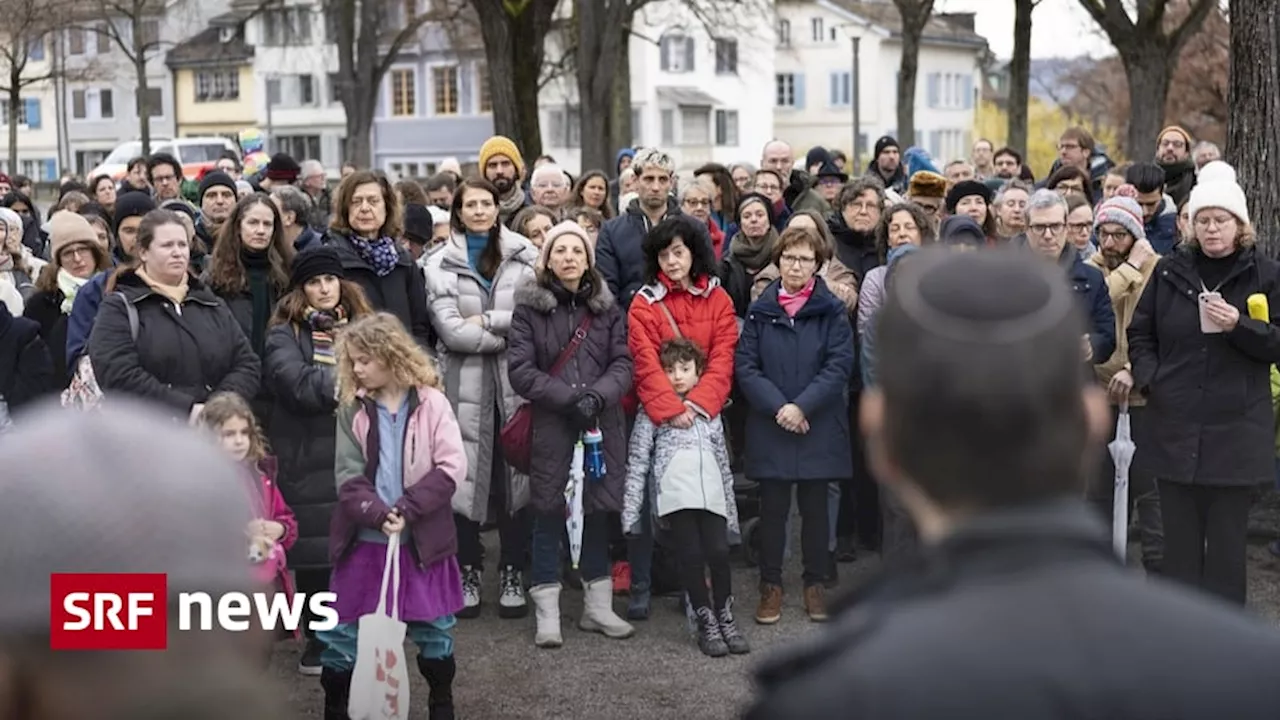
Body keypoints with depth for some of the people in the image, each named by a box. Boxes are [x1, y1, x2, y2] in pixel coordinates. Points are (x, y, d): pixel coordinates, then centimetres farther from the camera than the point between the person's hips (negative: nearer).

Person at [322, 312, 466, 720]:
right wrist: (378, 515, -21)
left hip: (421, 539, -1)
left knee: (433, 628, 10)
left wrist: (406, 510, -18)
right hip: (364, 539, 2)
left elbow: (453, 467, -11)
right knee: (342, 630, 6)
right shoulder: (353, 408, 1)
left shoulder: (430, 402, -5)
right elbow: (348, 476, -5)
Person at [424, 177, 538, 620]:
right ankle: (468, 574, 13)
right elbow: (451, 331, -6)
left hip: (516, 381, 0)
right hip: (465, 382, 0)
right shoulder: (441, 264, 5)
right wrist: (512, 333, -7)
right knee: (466, 475, 0)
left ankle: (512, 574, 11)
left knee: (516, 473, 1)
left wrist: (486, 321, -8)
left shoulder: (525, 257, 7)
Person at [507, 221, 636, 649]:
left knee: (599, 510, 9)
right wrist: (570, 398, -16)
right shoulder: (529, 307, -1)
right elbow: (520, 370, -7)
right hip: (550, 425, -3)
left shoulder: (606, 307, 9)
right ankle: (547, 613, 10)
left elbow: (623, 363, 3)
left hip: (602, 424, 3)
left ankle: (597, 605, 22)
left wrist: (598, 395, -16)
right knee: (549, 513, 1)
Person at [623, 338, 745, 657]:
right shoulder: (651, 412, 10)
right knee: (692, 557, -7)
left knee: (719, 553, -9)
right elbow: (637, 462, 5)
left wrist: (731, 511, 21)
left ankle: (726, 618, 10)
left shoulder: (710, 411, 23)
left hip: (712, 496, 3)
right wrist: (631, 511, -2)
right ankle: (706, 624, 6)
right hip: (674, 496, -3)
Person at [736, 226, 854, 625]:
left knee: (815, 506, 8)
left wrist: (802, 406, -16)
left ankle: (815, 584, 20)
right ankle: (771, 585, 17)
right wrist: (778, 406, -14)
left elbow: (839, 365, -7)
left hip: (819, 428, -1)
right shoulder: (760, 310, 4)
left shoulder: (832, 311, 1)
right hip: (769, 428, 1)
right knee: (773, 508, 6)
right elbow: (744, 366, -2)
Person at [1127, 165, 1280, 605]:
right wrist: (1147, 378, -3)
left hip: (1236, 429, -2)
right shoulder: (1169, 271, 8)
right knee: (1179, 536, 8)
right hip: (1174, 424, 2)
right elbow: (1140, 332, 13)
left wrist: (1239, 325, -19)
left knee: (1227, 536, 3)